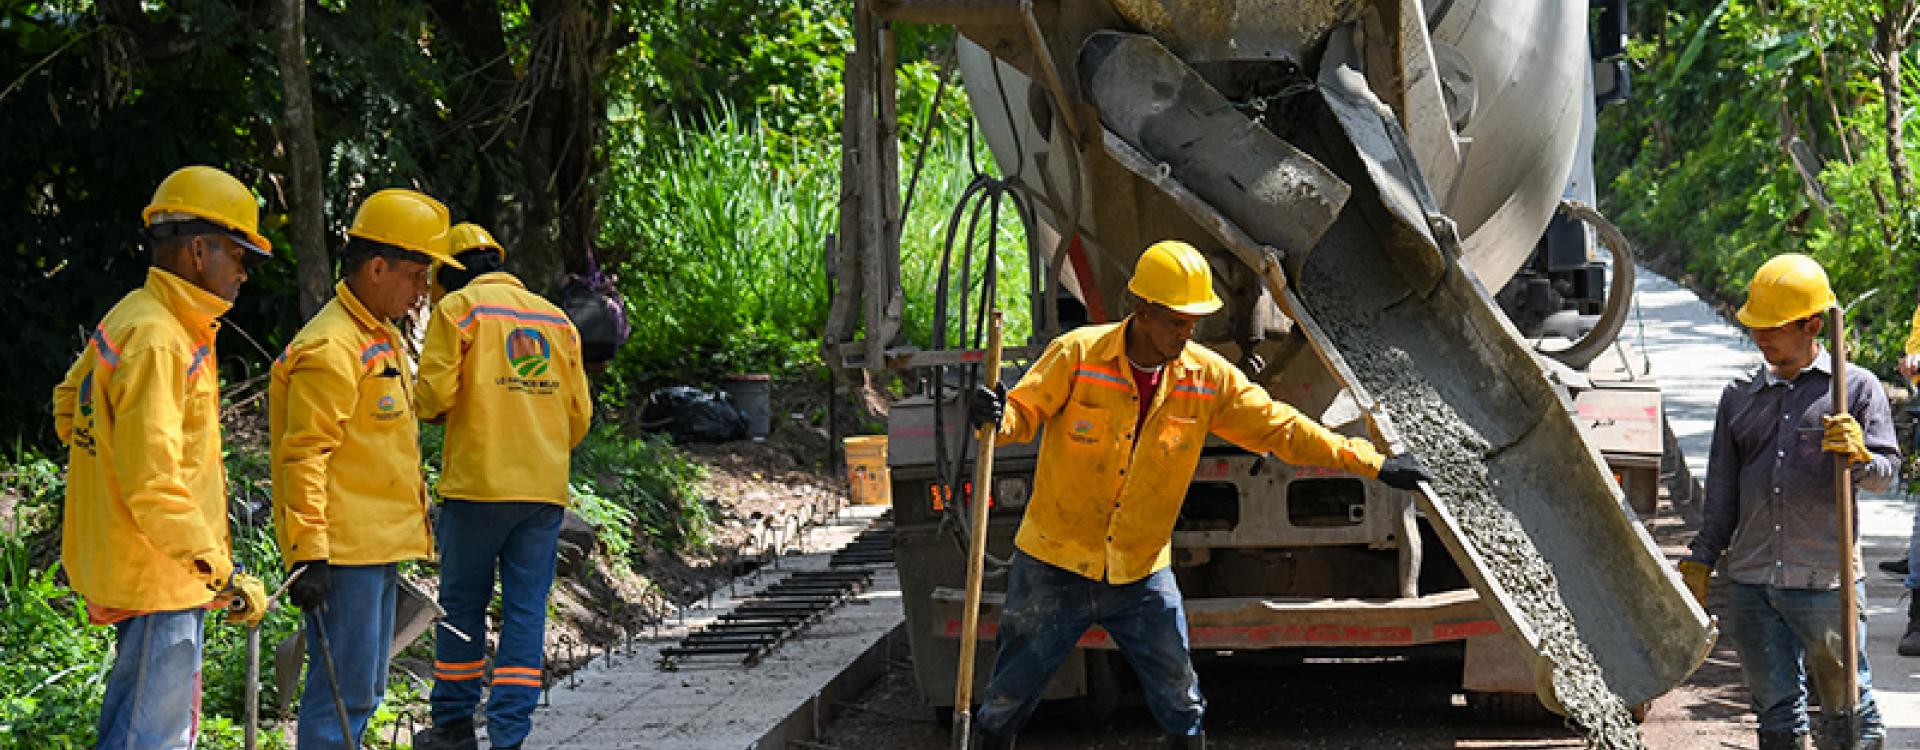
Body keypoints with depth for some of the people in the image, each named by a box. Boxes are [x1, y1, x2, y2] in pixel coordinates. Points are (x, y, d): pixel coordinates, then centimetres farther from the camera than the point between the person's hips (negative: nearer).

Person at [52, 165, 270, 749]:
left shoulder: (132, 318, 11)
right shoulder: (158, 340, -22)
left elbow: (69, 409, 24)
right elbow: (154, 487, -27)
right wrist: (224, 575, -25)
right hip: (158, 577, -11)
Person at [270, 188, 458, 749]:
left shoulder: (383, 339, 16)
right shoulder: (330, 350, -16)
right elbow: (304, 458, -21)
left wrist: (414, 528, 25)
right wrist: (308, 553, -25)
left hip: (379, 546, 10)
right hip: (342, 553, -10)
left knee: (365, 692, 15)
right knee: (343, 693, -10)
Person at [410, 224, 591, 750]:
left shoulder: (459, 308, -1)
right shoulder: (556, 320, 15)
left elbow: (435, 394, -9)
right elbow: (579, 414, 14)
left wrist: (433, 410, 13)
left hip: (477, 485, -4)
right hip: (546, 490, 4)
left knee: (462, 604, 8)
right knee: (526, 612, 4)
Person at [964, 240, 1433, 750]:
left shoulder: (1207, 377, -5)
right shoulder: (1078, 354, -15)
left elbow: (1280, 429, -1)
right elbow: (1025, 411, -11)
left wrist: (1373, 464, -4)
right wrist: (996, 417, -37)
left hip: (1141, 575, 2)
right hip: (1056, 568, -2)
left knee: (1180, 702, 7)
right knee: (1010, 691, 9)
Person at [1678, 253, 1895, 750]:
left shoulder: (1855, 387, 3)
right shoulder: (1739, 397, 15)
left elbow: (1884, 474, -1)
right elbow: (1722, 492, 18)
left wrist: (1858, 454, -22)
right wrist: (1700, 562, 12)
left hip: (1827, 583, -4)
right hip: (1751, 586, 4)